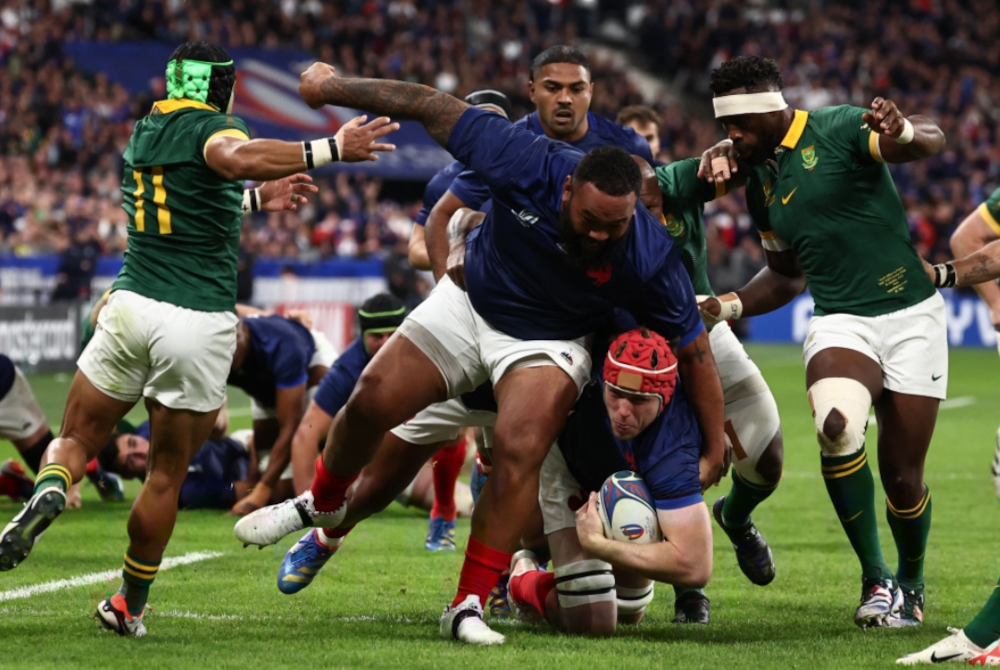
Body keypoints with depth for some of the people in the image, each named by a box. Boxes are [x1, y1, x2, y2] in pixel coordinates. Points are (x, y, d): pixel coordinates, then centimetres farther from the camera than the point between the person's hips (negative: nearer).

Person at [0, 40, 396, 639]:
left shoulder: (143, 134, 16)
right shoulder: (209, 127, -6)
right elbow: (234, 159, -31)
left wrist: (257, 198, 40)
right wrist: (329, 149, -31)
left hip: (133, 304, 4)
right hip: (202, 322, -4)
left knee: (76, 440, 14)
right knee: (168, 475, 11)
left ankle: (49, 491, -20)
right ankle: (130, 607, 19)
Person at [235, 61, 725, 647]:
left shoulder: (648, 257, -31)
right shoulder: (526, 163, -31)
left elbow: (693, 346, -18)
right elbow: (433, 109, -21)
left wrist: (717, 445, -12)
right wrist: (334, 87, -11)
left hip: (547, 341, -2)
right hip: (469, 305, 2)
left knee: (518, 451, -25)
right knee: (371, 403, 0)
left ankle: (470, 607, -14)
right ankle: (323, 505, 33)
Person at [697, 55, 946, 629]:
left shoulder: (837, 130, -9)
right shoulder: (760, 181, 12)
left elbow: (933, 142, -24)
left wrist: (902, 133, -47)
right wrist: (729, 306, 9)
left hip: (910, 314, -3)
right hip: (841, 322, 4)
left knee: (902, 475, -1)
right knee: (837, 425, -29)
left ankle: (911, 583, 30)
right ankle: (876, 579, -14)